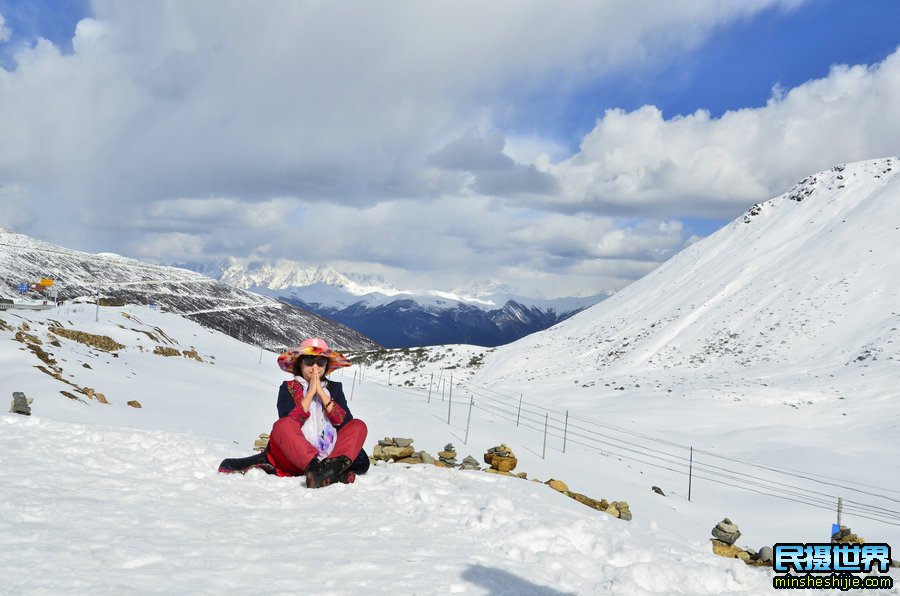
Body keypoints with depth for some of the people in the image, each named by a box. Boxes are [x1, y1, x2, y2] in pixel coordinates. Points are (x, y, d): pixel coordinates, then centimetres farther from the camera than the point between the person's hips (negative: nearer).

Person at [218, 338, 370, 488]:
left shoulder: (334, 388, 15)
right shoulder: (288, 388, 10)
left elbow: (345, 422, -3)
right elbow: (288, 424, -9)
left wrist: (321, 393, -6)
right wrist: (310, 392, -8)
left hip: (331, 453, 2)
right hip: (297, 455, -2)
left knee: (358, 426, -19)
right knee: (281, 425, -29)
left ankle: (336, 465, -48)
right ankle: (318, 468, -51)